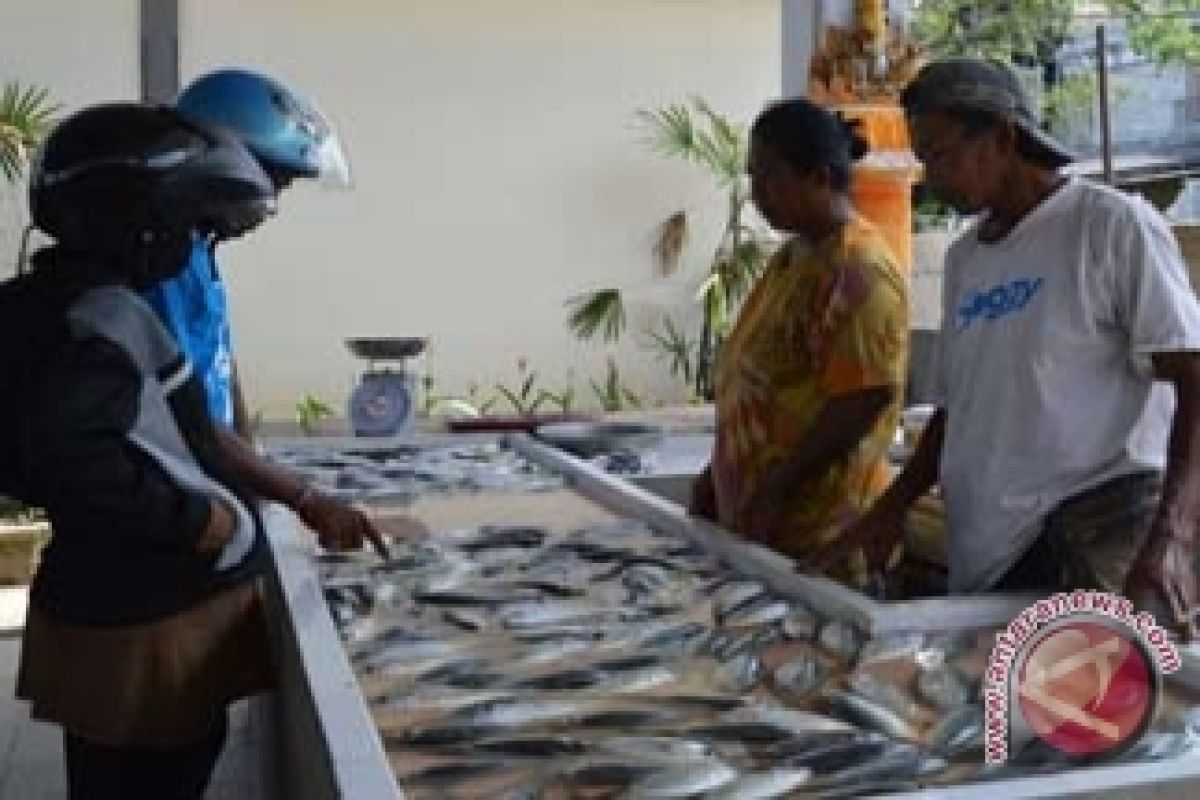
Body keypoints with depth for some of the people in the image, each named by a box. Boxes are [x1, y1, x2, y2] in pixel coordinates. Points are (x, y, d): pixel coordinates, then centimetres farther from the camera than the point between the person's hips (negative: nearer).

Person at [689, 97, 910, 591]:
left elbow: (866, 397, -22)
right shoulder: (793, 256, 13)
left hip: (818, 533, -9)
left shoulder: (857, 269, -15)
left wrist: (775, 489, -19)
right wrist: (720, 473, 17)